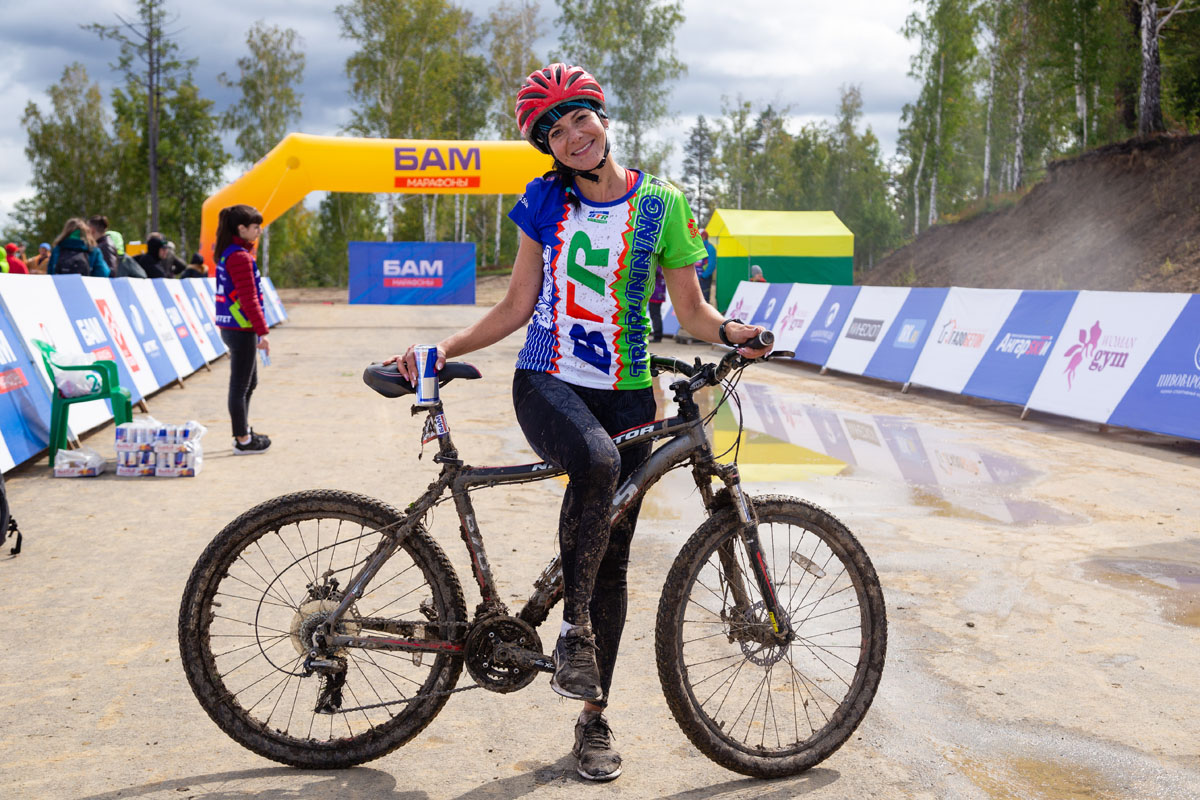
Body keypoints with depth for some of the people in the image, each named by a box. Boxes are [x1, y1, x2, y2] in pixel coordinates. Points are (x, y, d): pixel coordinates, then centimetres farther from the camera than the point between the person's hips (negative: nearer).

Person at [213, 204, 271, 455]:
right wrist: (262, 332, -17)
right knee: (240, 385, -1)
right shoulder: (241, 257, -17)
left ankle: (243, 431, 30)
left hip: (230, 327, 10)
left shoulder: (226, 253, 14)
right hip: (242, 329, -10)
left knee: (249, 382, 20)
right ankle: (243, 441, 7)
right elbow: (249, 299, -19)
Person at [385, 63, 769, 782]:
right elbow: (518, 306, 8)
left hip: (626, 394, 1)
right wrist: (443, 350, -3)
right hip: (548, 382, -1)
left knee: (612, 558, 3)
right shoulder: (545, 201, 5)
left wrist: (731, 331, -17)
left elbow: (690, 308, 5)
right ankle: (574, 625, -20)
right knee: (598, 460, -36)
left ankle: (595, 716, 17)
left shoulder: (661, 205, 1)